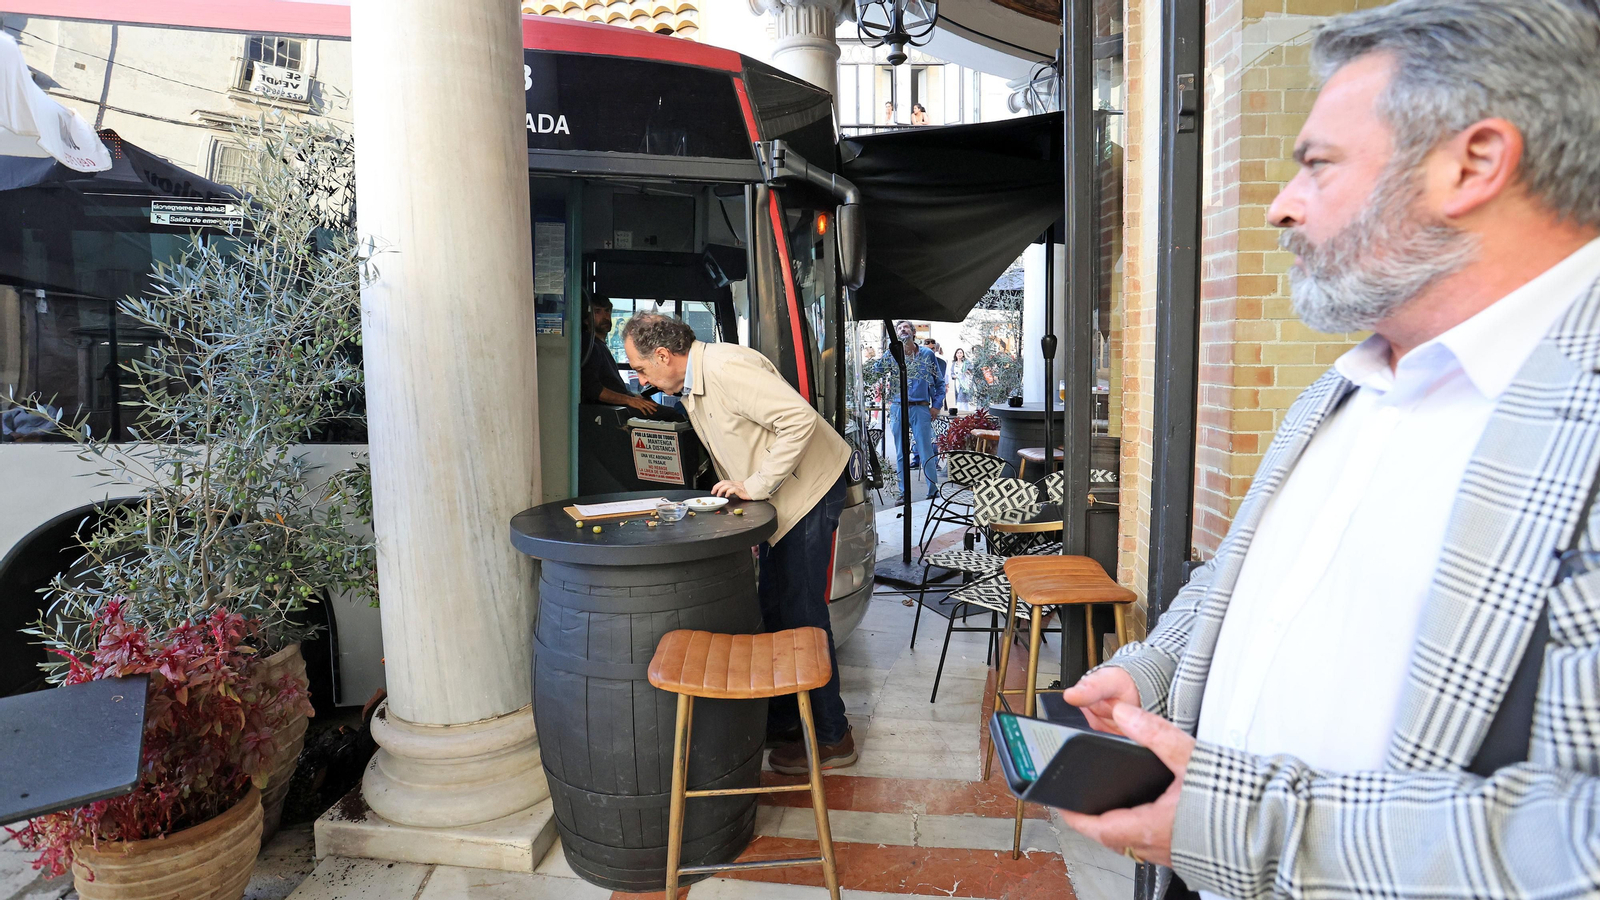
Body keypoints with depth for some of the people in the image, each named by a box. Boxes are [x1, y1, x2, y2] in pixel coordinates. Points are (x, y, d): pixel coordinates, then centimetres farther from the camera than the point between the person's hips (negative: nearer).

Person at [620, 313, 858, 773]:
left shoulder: (727, 368, -23)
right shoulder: (691, 386, 9)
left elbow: (801, 418, -31)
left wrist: (756, 485, -27)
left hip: (811, 488, -10)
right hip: (779, 495, 10)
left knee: (801, 611, -6)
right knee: (774, 608, 13)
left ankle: (832, 737, 6)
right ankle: (784, 719, 27)